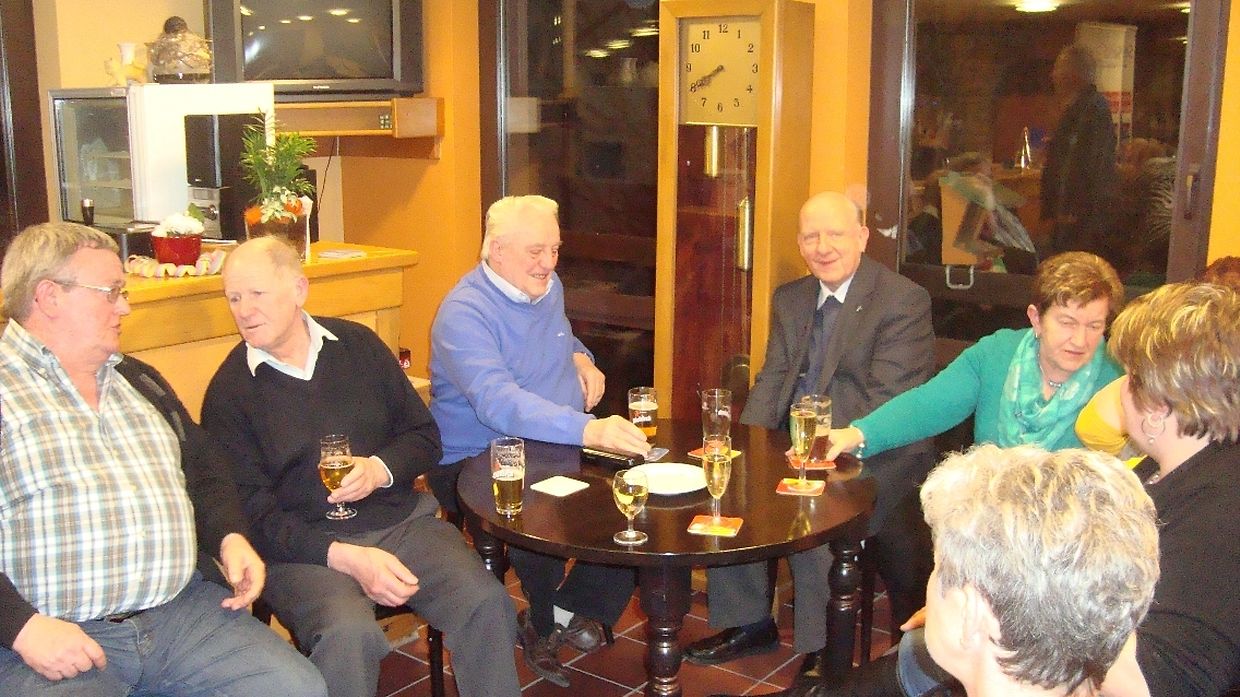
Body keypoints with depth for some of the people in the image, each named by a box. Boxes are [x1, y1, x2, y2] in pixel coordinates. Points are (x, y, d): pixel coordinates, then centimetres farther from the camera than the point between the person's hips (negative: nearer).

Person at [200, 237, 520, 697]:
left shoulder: (359, 345, 9)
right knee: (348, 634, -34)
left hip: (400, 520, 3)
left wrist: (381, 469, -10)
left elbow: (425, 435, 13)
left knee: (487, 603, -22)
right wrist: (346, 558, -19)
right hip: (303, 546, -3)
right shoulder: (228, 392, -1)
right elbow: (251, 514, -6)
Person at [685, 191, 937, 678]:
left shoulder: (904, 300, -11)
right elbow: (773, 379, 8)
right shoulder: (789, 299, 11)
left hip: (873, 456, -7)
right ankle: (750, 621, 7)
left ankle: (822, 650, -9)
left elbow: (887, 399, -19)